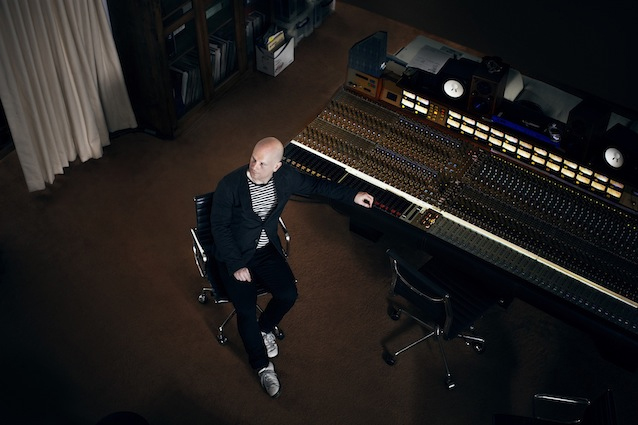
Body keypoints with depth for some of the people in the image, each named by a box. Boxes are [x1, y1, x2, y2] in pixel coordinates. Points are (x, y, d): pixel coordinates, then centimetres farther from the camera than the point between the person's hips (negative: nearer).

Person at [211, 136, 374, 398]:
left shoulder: (284, 176, -9)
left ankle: (264, 328, 20)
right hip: (234, 254, -4)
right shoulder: (230, 185, -22)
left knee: (288, 295, -15)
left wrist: (353, 196, 3)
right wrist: (236, 265, -19)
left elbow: (315, 185, 7)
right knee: (246, 310, -17)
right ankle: (263, 365, 8)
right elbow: (220, 226, -17)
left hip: (266, 249, 4)